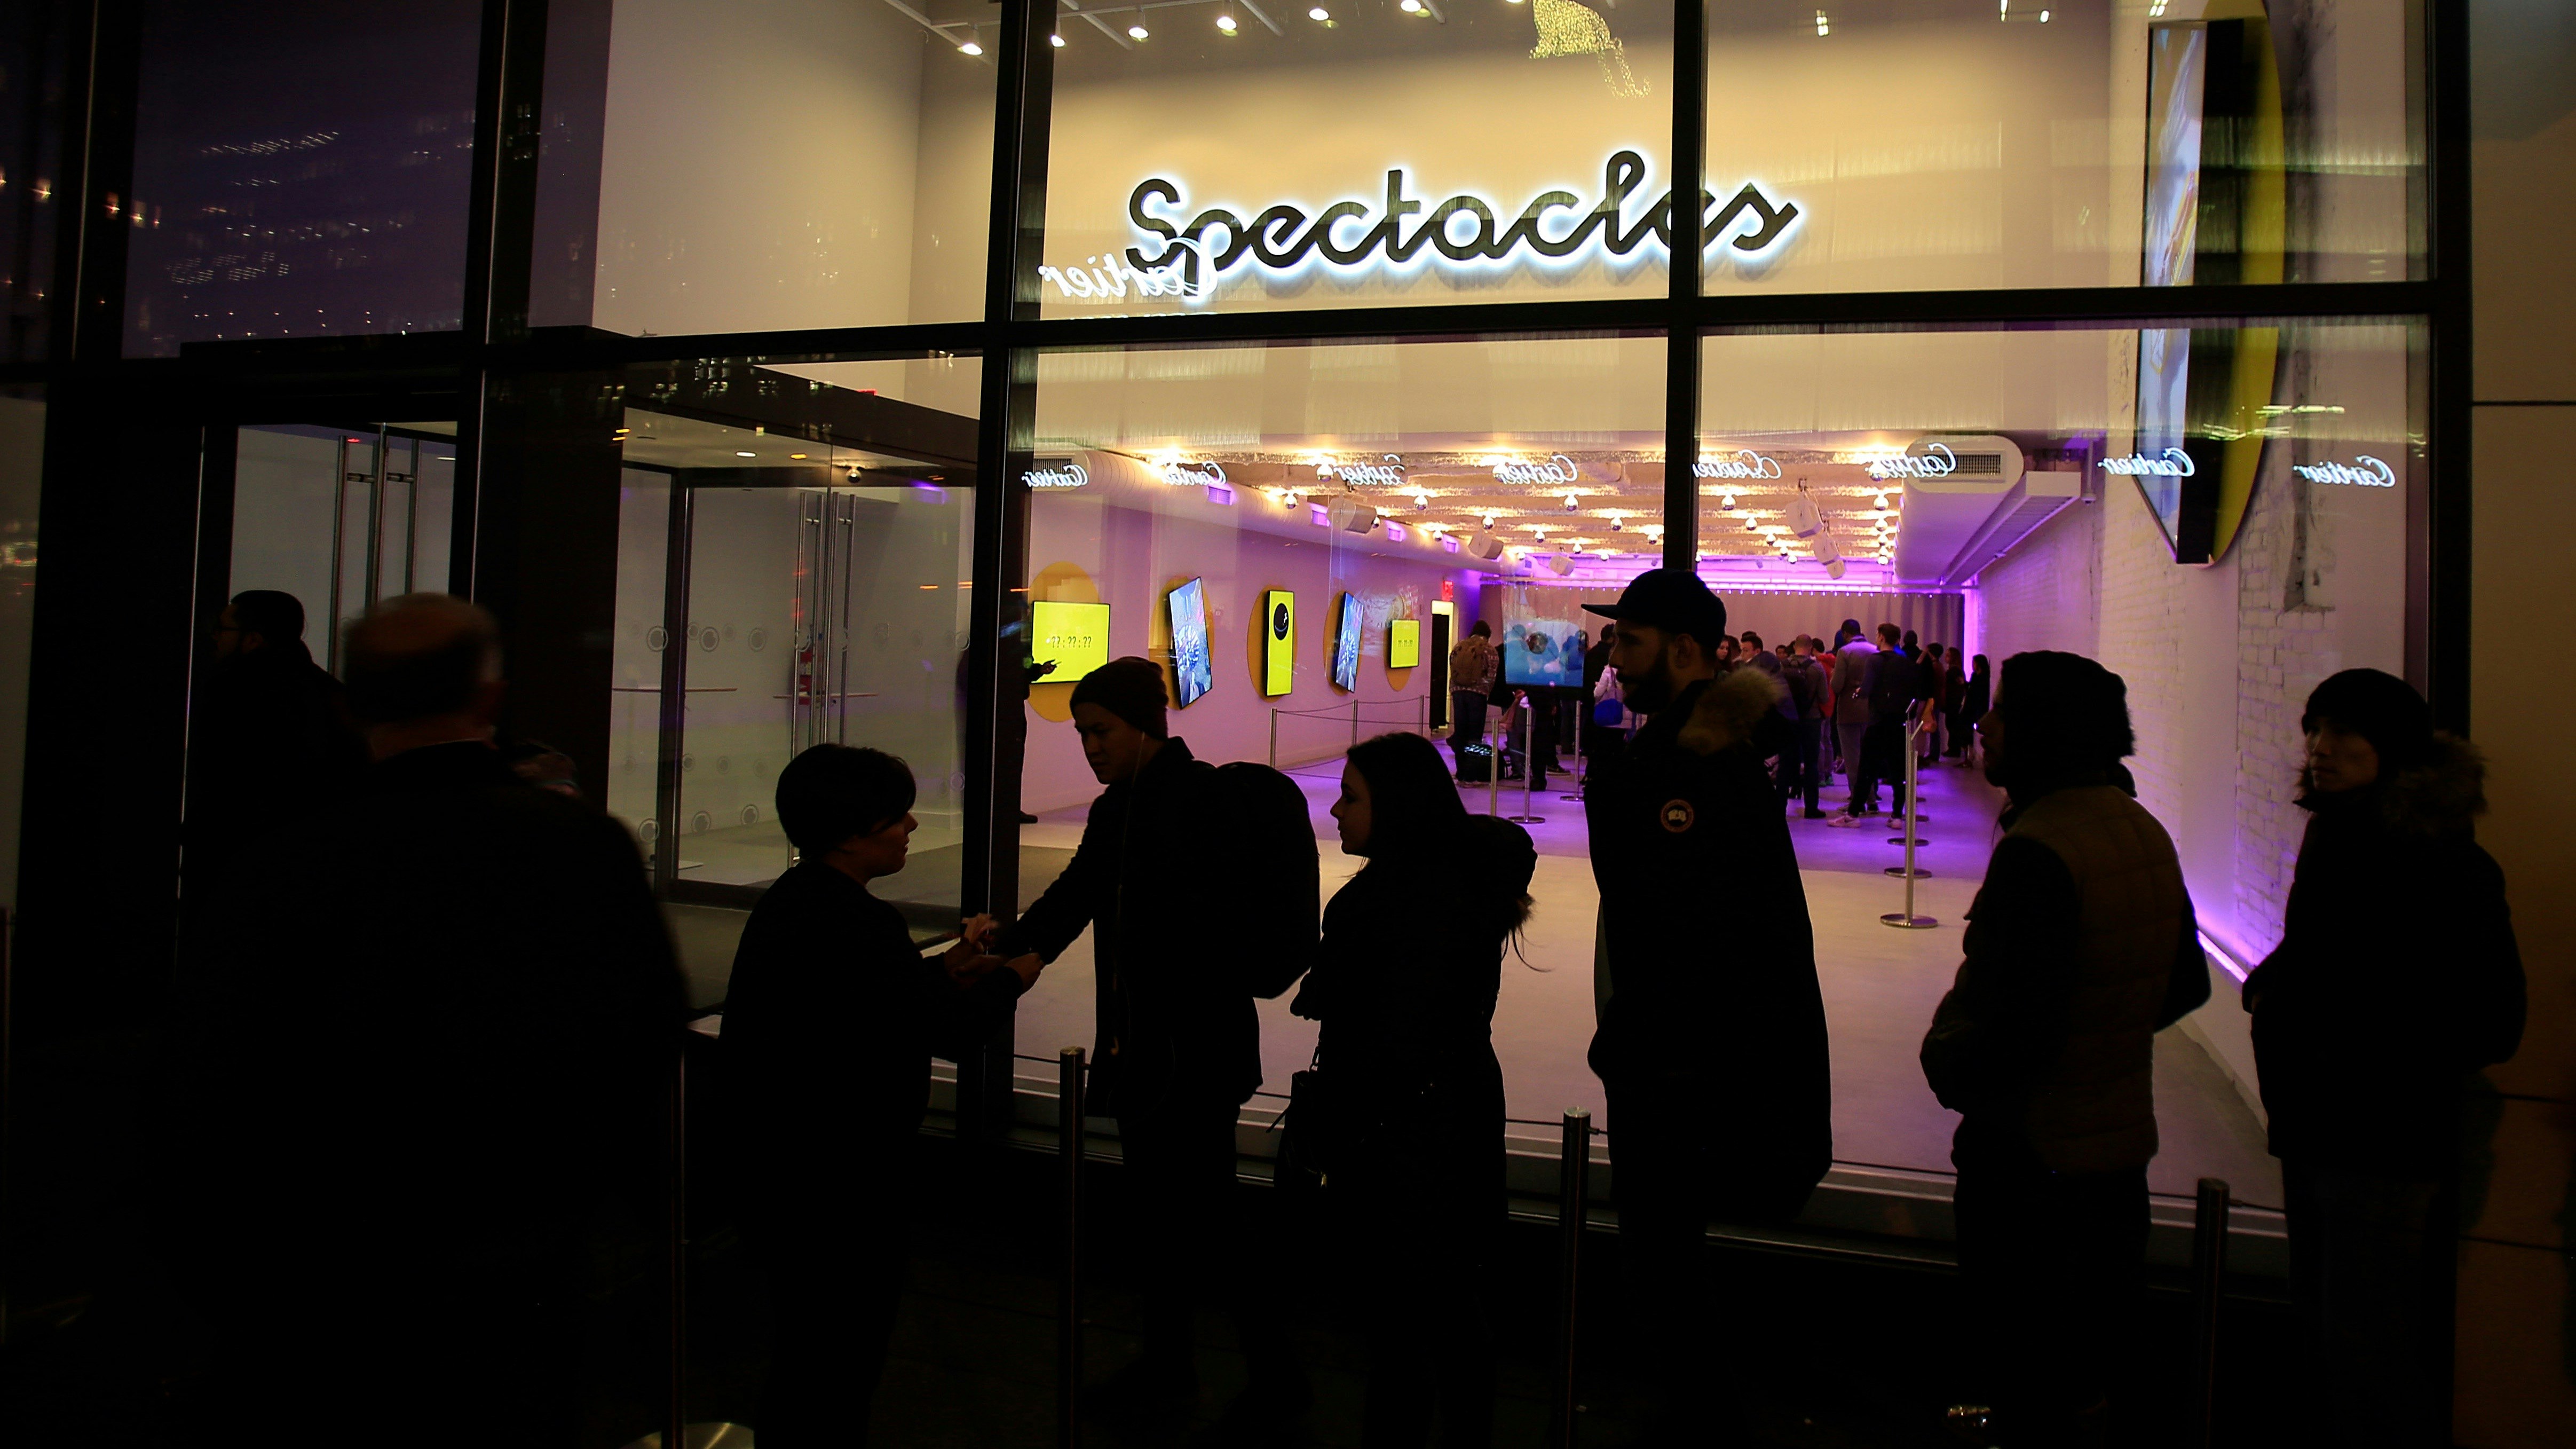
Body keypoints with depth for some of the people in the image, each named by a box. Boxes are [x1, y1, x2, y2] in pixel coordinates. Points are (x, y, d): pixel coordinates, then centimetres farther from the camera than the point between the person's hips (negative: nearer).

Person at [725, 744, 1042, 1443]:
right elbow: (951, 1031, -22)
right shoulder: (855, 921, -26)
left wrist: (942, 973, 12)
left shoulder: (789, 901, 6)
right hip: (839, 1179, -10)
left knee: (803, 1348, 24)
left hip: (779, 1167, 10)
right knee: (841, 1358, 7)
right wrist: (1011, 980, -4)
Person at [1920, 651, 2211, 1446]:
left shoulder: (2037, 849, -26)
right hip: (2121, 1137, 9)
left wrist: (1946, 1062, -10)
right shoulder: (2143, 831, 3)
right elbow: (2185, 986, 14)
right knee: (2094, 1367, 25)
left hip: (2031, 1150, -9)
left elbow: (2009, 1027, -28)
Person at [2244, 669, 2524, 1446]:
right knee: (2321, 1321, 20)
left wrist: (2355, 1046, -16)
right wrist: (2271, 988, 4)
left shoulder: (2446, 865, -17)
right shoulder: (2334, 833, 7)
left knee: (2370, 1355, 2)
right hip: (2316, 1128, 8)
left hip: (2383, 1143, -8)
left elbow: (2489, 1029, -15)